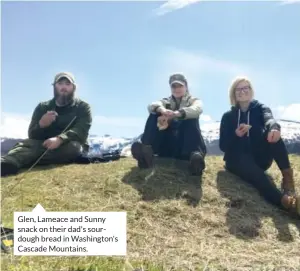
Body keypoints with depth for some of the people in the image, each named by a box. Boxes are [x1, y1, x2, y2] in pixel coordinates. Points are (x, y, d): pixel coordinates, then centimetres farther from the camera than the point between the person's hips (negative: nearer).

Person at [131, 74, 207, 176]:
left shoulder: (193, 100, 10)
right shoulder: (166, 101, 16)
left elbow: (197, 110, -18)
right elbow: (152, 106, -10)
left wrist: (176, 114, -38)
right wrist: (161, 110, -36)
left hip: (184, 144, -2)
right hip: (166, 146, 2)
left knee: (191, 118, -26)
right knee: (155, 114, -15)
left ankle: (196, 154, -49)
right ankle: (146, 150, -38)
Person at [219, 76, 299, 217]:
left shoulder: (260, 108, 8)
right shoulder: (228, 116, 9)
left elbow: (269, 119, -20)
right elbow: (223, 146, 1)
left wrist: (274, 127, -46)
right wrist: (236, 135, -21)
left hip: (260, 158, 2)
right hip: (238, 160, -1)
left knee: (272, 133, -27)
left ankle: (288, 178, -38)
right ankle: (285, 200, -63)